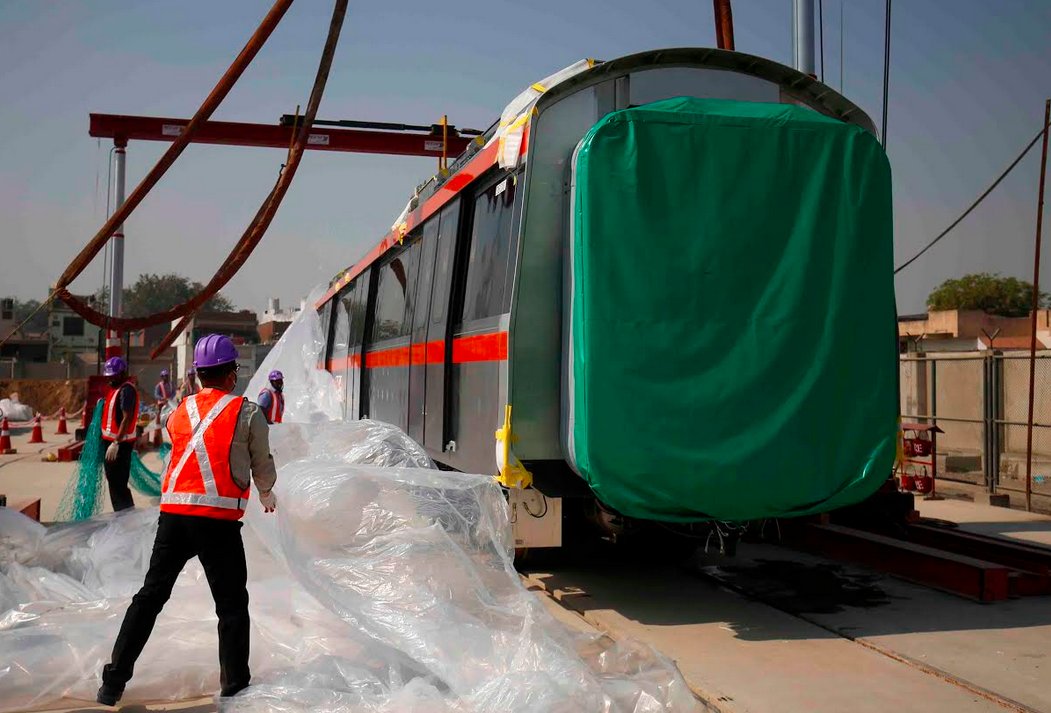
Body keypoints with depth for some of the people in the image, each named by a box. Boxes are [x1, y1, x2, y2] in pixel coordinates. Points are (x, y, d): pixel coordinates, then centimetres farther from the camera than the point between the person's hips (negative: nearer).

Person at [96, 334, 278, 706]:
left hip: (173, 513, 4)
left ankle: (114, 681, 15)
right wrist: (267, 495, 30)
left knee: (150, 595, 13)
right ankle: (234, 686, 13)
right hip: (218, 517, -4)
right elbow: (263, 466, 9)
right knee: (232, 604, 9)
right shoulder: (248, 413, 0)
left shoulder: (179, 412, 11)